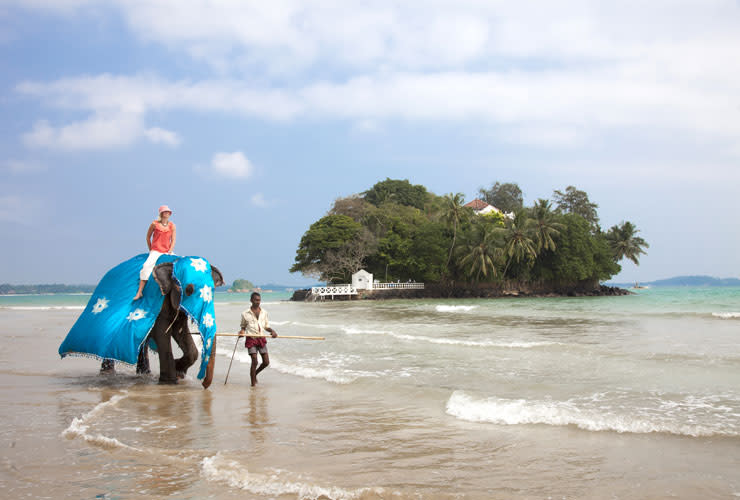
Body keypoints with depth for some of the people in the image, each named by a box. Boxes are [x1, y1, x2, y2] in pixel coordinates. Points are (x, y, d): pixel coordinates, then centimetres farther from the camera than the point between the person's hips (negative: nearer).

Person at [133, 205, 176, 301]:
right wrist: (151, 250, 9)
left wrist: (170, 252, -10)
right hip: (156, 251, -3)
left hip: (167, 252, 3)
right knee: (146, 266, -25)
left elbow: (173, 240, 2)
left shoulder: (172, 226, 5)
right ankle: (140, 292, -24)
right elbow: (148, 237, 10)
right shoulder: (154, 224, -1)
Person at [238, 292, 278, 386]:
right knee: (254, 361, -12)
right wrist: (242, 332, -12)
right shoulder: (245, 314, 0)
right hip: (251, 339, -4)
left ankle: (255, 374, 29)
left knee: (266, 362, 2)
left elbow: (266, 326, 12)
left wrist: (272, 331, -7)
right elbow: (243, 326, 10)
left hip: (261, 339, 4)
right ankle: (253, 384, -3)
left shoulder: (264, 312, 7)